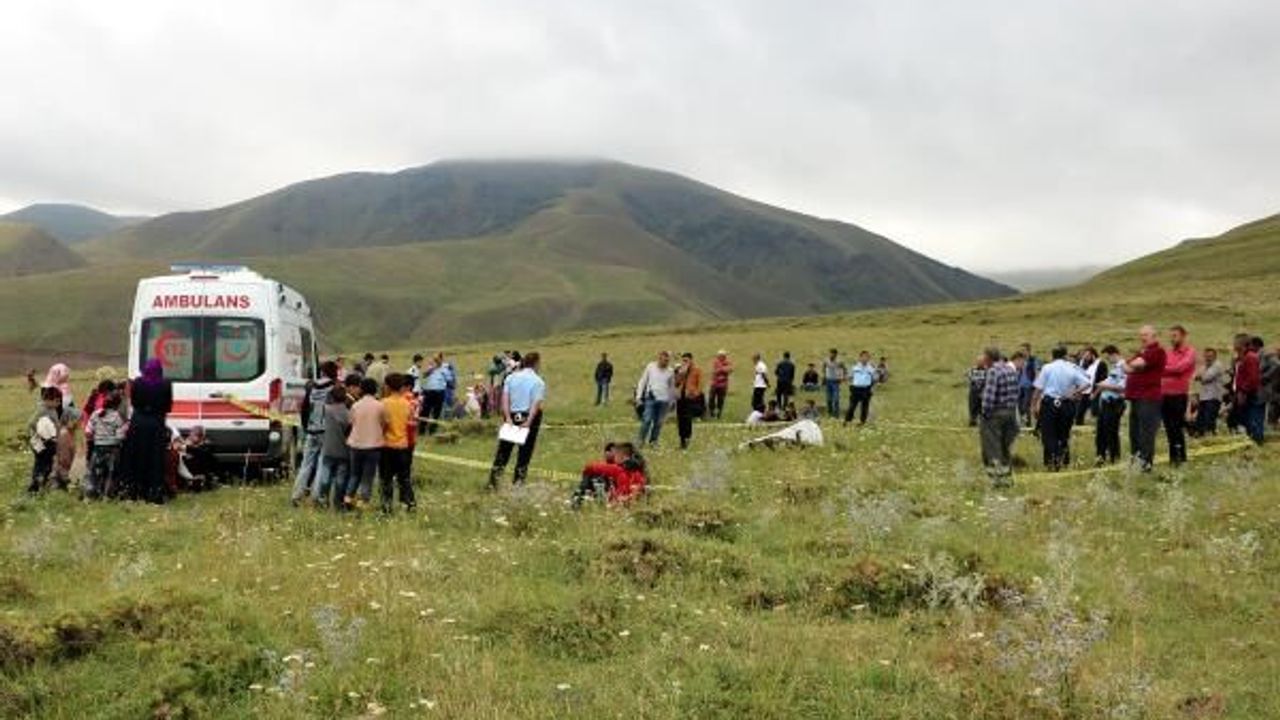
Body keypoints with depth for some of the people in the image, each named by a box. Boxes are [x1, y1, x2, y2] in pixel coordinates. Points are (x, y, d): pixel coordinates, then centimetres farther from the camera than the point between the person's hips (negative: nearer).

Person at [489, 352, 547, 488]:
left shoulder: (511, 377, 5)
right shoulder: (538, 382, -6)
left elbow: (505, 399, -3)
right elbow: (536, 404, -15)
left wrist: (508, 417, -8)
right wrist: (528, 422, -19)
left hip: (512, 416, 3)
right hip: (529, 418, -3)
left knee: (504, 448, 10)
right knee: (525, 450, 7)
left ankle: (494, 478, 6)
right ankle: (518, 480, 12)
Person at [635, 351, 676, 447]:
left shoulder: (670, 371, 5)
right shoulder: (650, 367, 0)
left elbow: (672, 387, 15)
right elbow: (642, 382, 4)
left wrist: (672, 400, 14)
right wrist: (638, 396, 0)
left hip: (664, 399, 2)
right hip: (651, 398, -2)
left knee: (658, 422, 4)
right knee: (647, 420, -9)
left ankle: (653, 440, 16)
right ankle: (641, 440, 1)